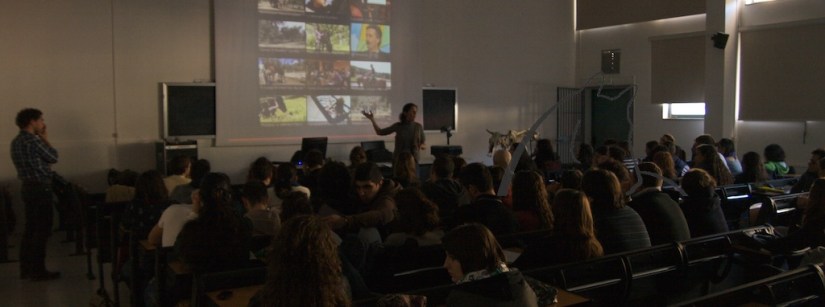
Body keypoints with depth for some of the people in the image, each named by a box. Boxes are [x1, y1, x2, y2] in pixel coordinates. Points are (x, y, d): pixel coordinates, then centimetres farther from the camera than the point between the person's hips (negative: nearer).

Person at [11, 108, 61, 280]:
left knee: (30, 229, 13)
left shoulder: (16, 141, 13)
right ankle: (38, 270, -2)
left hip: (28, 187, 10)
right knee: (42, 230, -5)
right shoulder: (33, 140, -17)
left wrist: (41, 139, 14)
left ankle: (26, 268, 18)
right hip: (40, 188, -10)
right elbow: (53, 157, -6)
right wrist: (45, 139, 4)